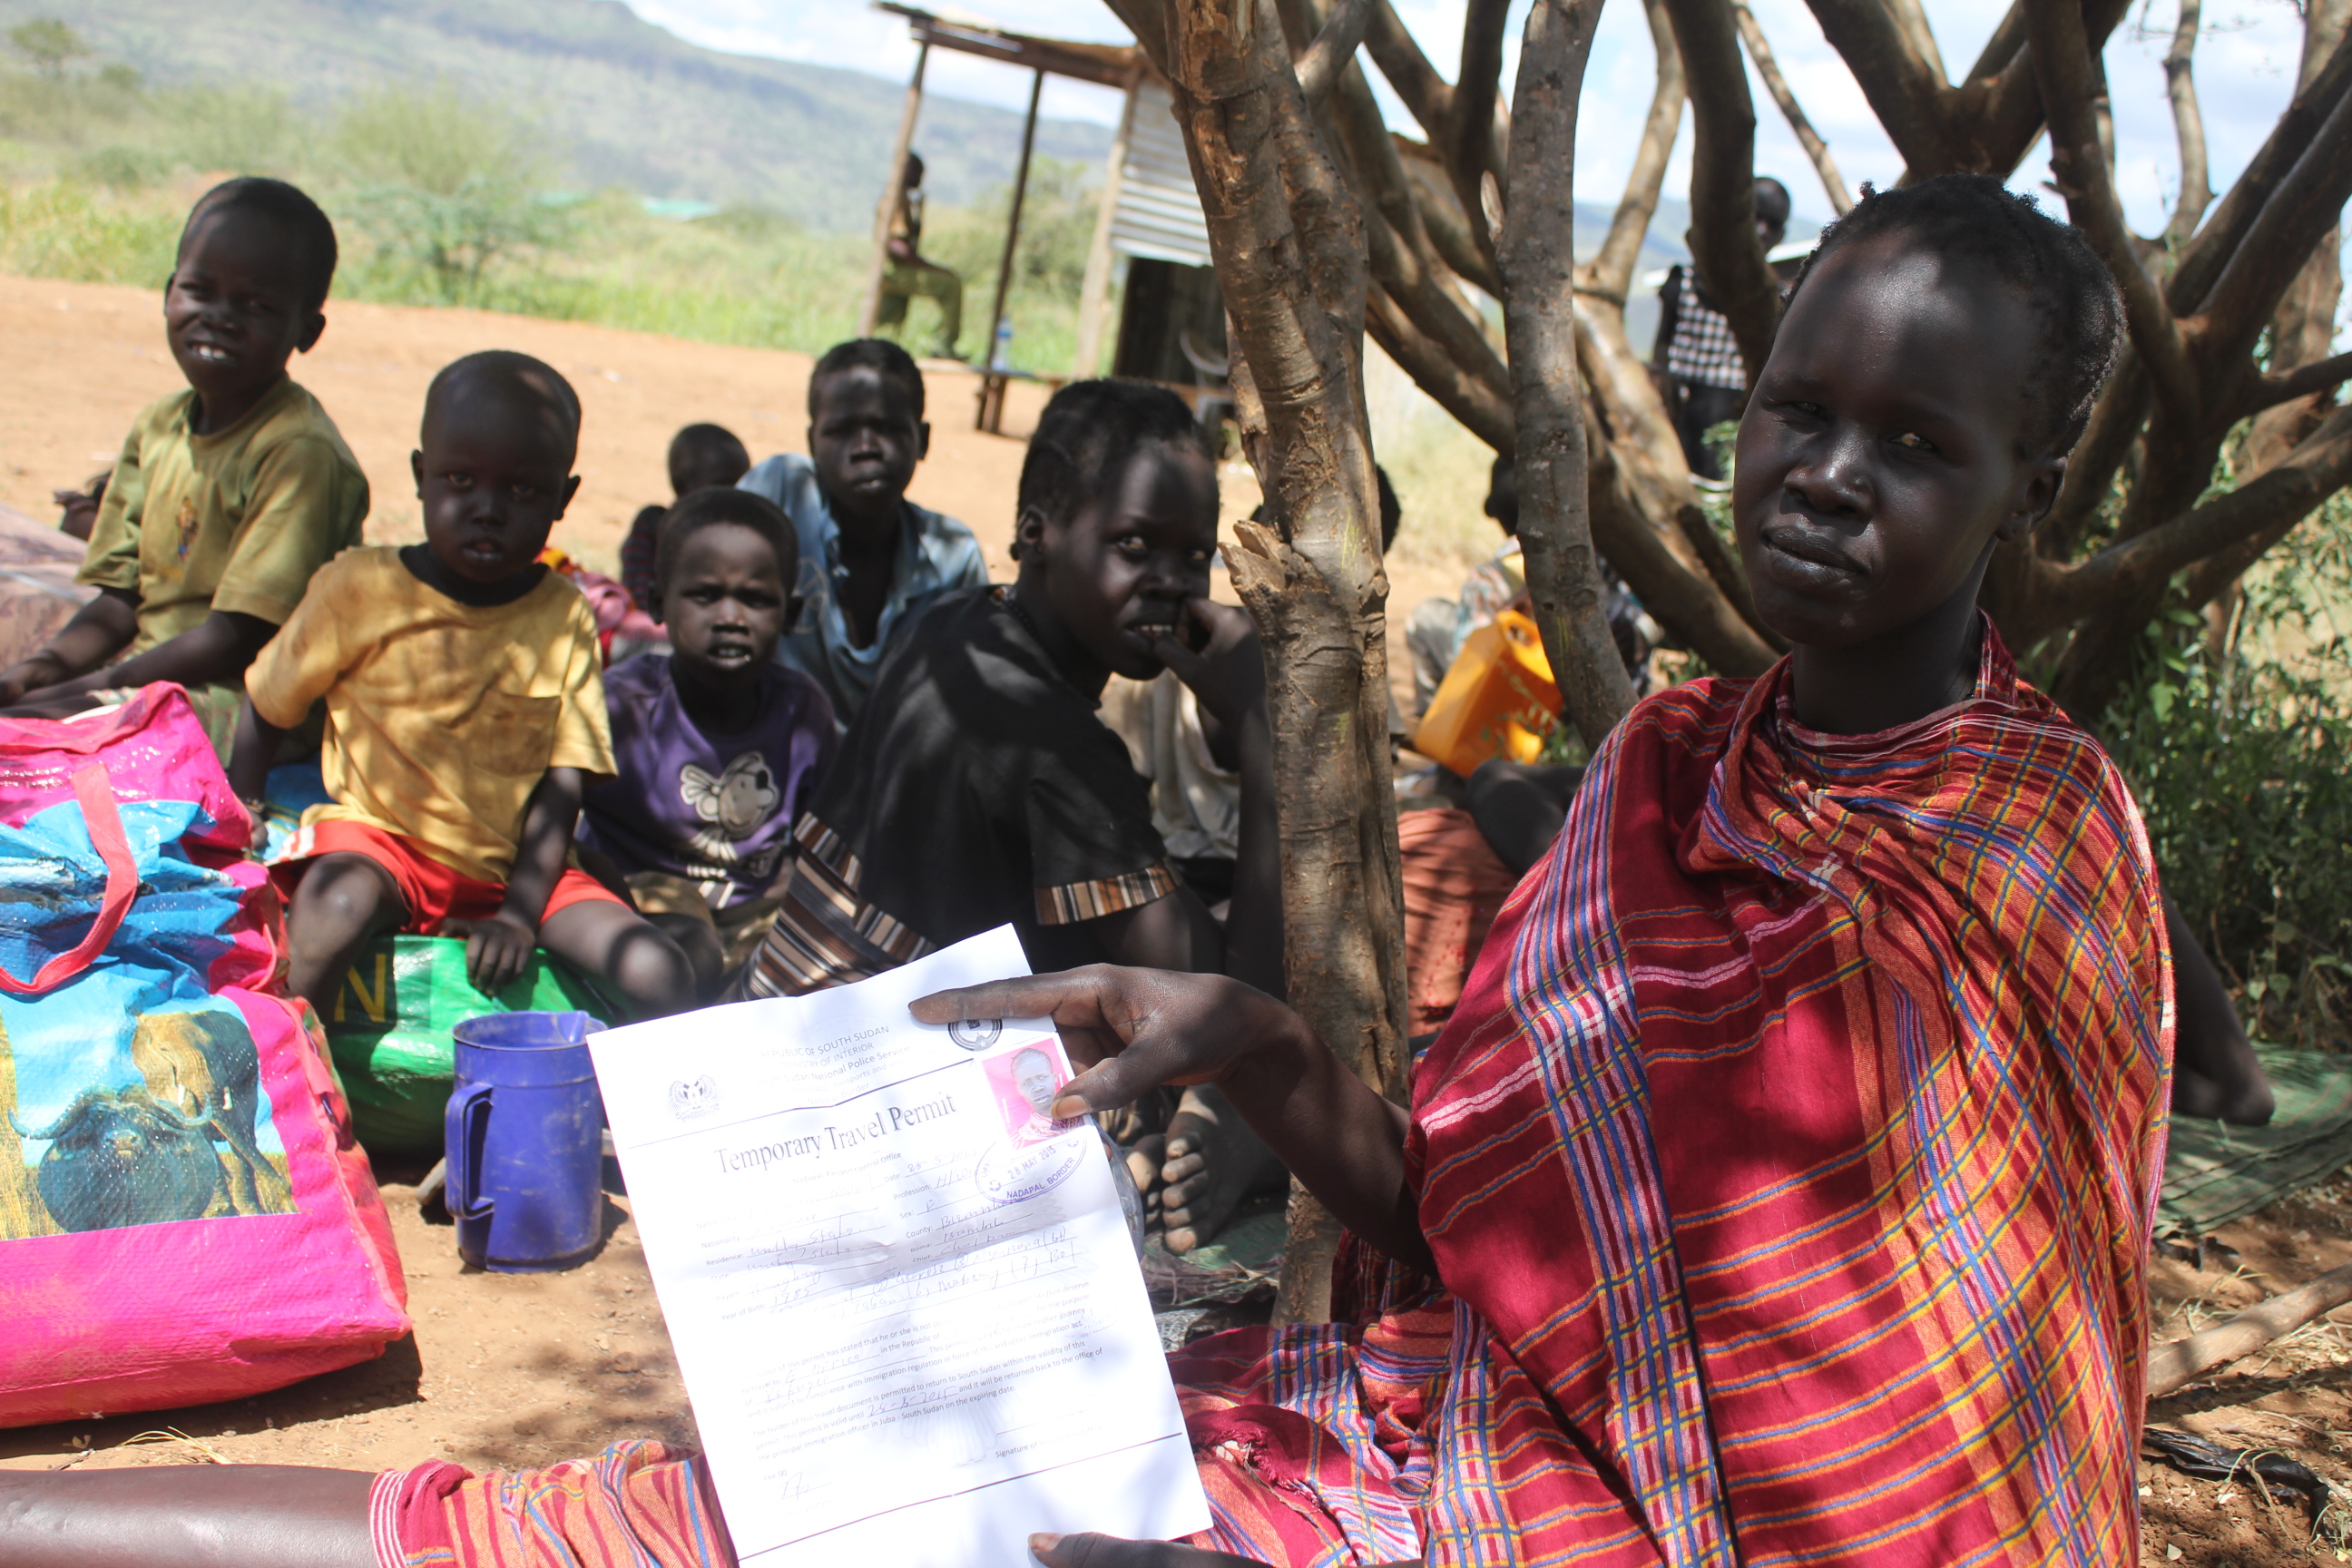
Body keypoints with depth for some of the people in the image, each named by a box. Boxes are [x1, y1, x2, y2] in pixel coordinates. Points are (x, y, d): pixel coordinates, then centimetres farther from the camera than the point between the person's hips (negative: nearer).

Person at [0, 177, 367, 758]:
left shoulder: (301, 451, -16)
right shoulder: (157, 426, 10)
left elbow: (241, 634, -19)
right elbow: (122, 596, 11)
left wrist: (100, 686, -20)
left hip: (242, 703, -8)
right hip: (148, 677, 8)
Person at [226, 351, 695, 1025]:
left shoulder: (565, 621, -1)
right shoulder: (359, 588, -5)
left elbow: (563, 784, -4)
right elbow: (264, 706, 8)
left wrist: (518, 915, -15)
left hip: (513, 868, 2)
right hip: (378, 840, -1)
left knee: (663, 976, -19)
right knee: (339, 903, -36)